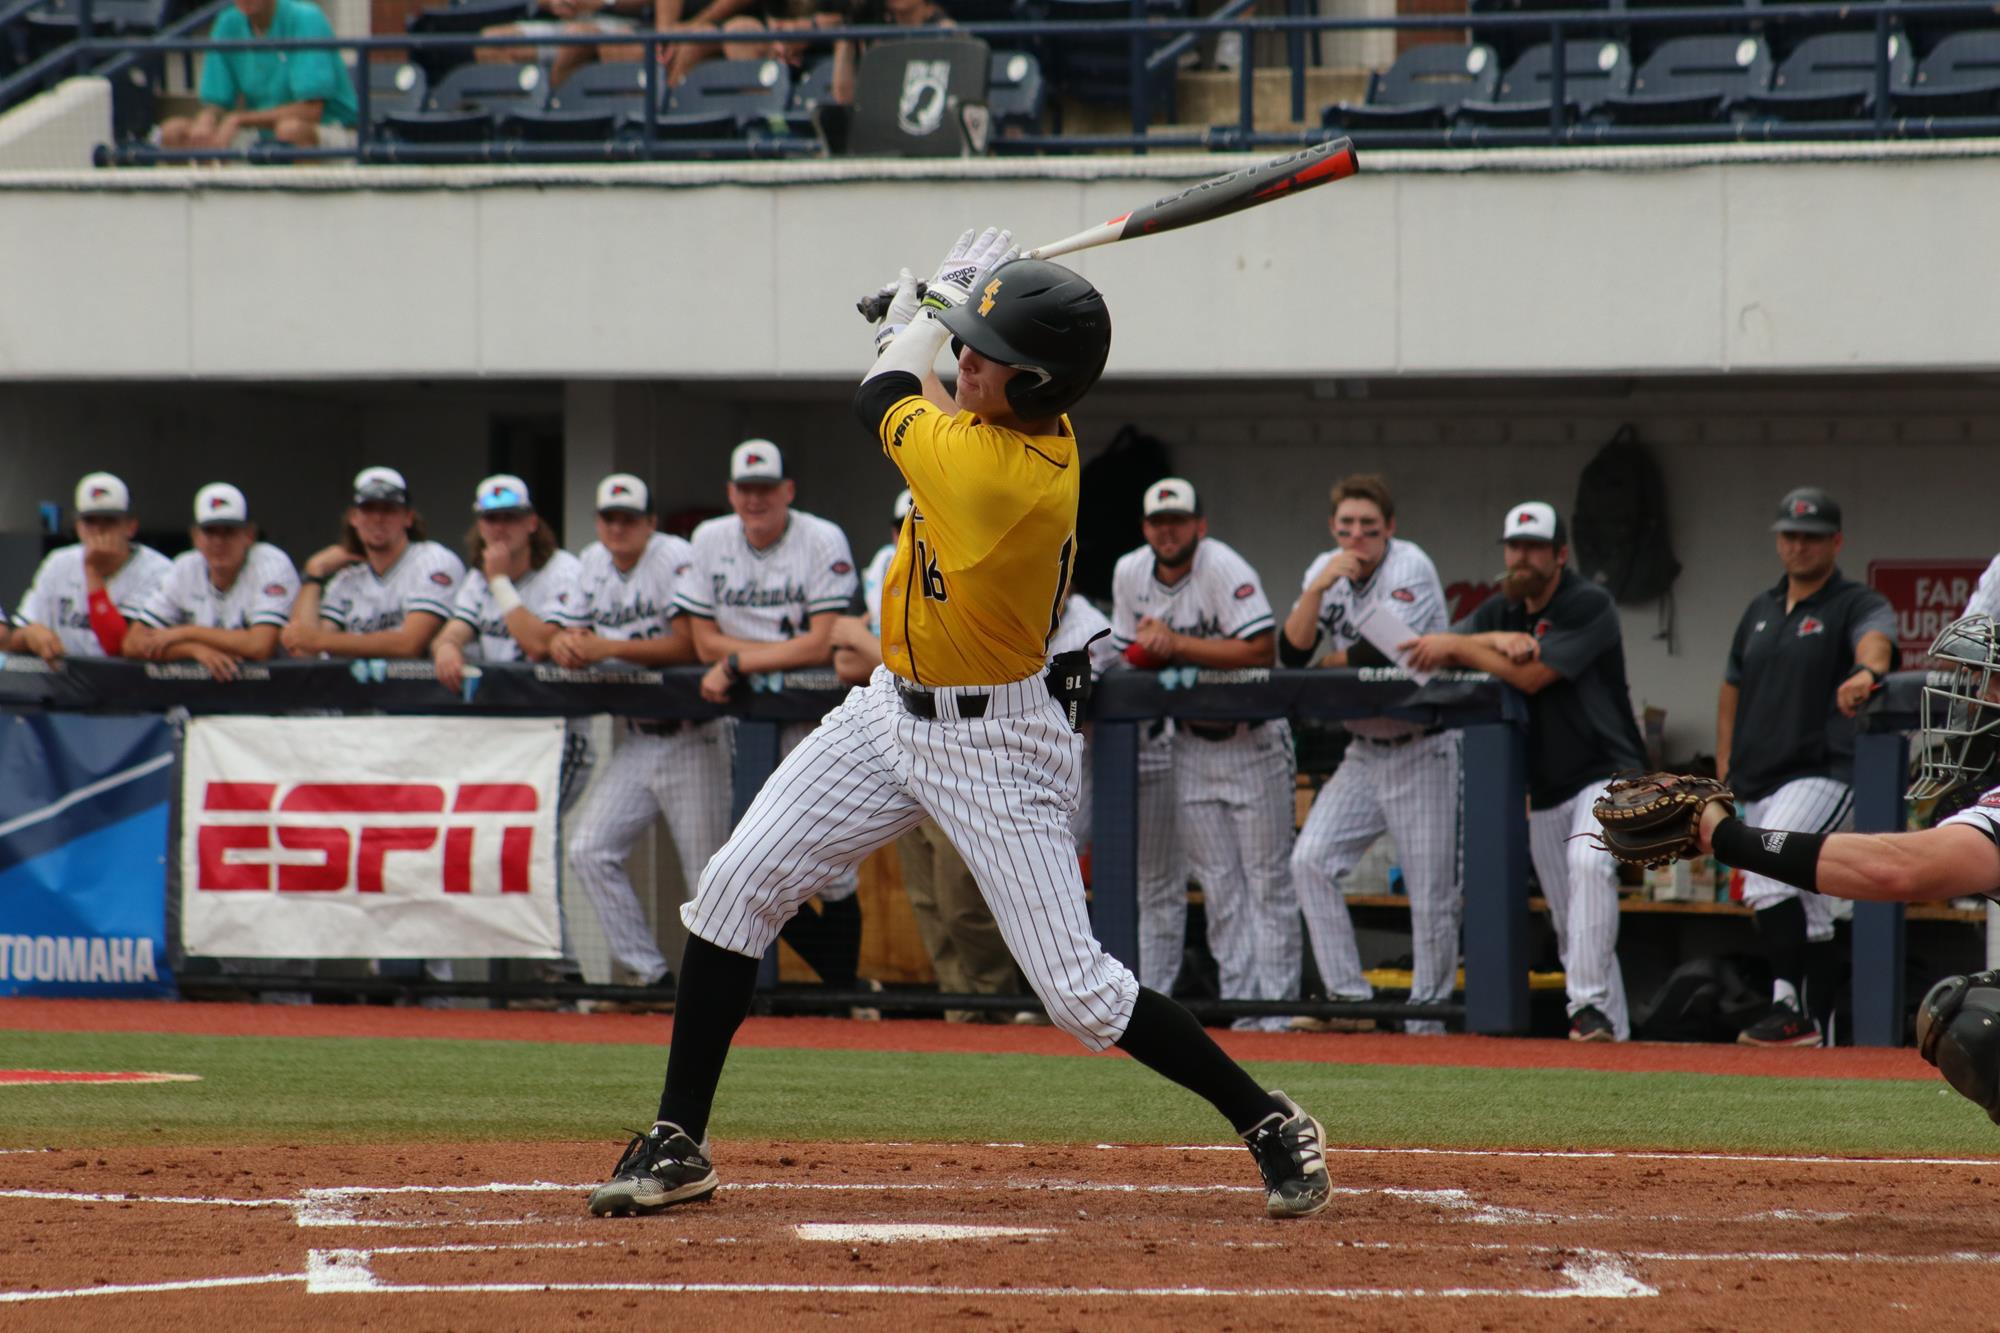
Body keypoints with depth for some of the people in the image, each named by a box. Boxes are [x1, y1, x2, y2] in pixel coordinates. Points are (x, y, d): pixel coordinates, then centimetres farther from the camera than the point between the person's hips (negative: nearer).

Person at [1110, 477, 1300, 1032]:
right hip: (1190, 746, 6)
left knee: (1267, 878, -4)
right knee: (1218, 882, 5)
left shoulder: (1223, 569, -19)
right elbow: (1131, 657, 12)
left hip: (1253, 739, -6)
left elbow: (1260, 649, -28)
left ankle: (1279, 1009, -3)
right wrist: (1151, 648, -12)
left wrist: (1177, 644, -27)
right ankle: (1240, 1004, 8)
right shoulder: (1130, 574, 2)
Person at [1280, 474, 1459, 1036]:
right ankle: (1350, 999, -2)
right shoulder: (1327, 570, 6)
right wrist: (1317, 590, -16)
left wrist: (1329, 663, -6)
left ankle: (1427, 1025, 4)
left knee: (1431, 897, -5)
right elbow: (1291, 653, -2)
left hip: (1422, 751, -6)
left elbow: (1387, 652, -24)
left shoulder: (1409, 567, -13)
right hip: (1364, 752, 7)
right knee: (1311, 860, -7)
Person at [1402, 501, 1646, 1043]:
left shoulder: (1588, 606, -11)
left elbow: (1533, 674, -21)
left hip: (1606, 775, -8)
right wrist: (1495, 640, -17)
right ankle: (1613, 1025, 17)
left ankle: (1591, 1006, -37)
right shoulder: (1502, 610, 12)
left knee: (1588, 862, -33)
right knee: (1569, 920, 7)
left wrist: (1458, 647, -18)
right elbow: (1431, 652, 0)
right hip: (1546, 790, 8)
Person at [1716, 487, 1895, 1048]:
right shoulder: (1761, 610, 18)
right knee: (1803, 905, 11)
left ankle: (1787, 1009, -24)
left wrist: (1867, 672, -52)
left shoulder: (1859, 606, -4)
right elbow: (1732, 689, 25)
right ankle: (1821, 1025, 17)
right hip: (1759, 786, 7)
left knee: (1767, 879, -25)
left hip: (1824, 774, -7)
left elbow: (1875, 639, -27)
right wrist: (1724, 770, 16)